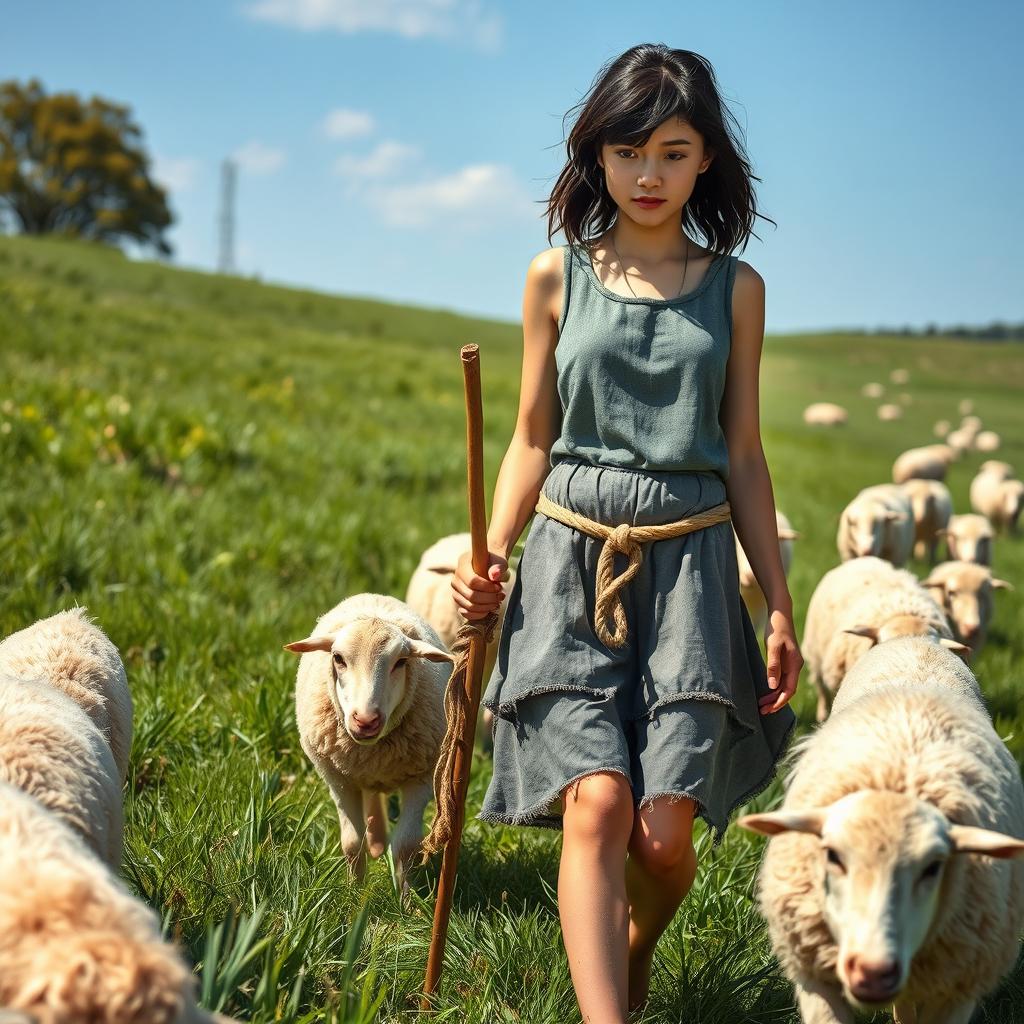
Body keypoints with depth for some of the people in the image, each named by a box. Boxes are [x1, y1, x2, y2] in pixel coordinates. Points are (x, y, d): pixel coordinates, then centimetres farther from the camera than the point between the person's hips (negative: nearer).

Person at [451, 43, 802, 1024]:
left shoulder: (734, 288, 8)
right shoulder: (557, 277, 7)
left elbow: (743, 456, 10)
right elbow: (533, 440, 11)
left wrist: (779, 604, 8)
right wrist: (490, 557, -4)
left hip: (689, 565, 0)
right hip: (572, 559, 0)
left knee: (662, 828, -4)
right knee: (595, 805, -14)